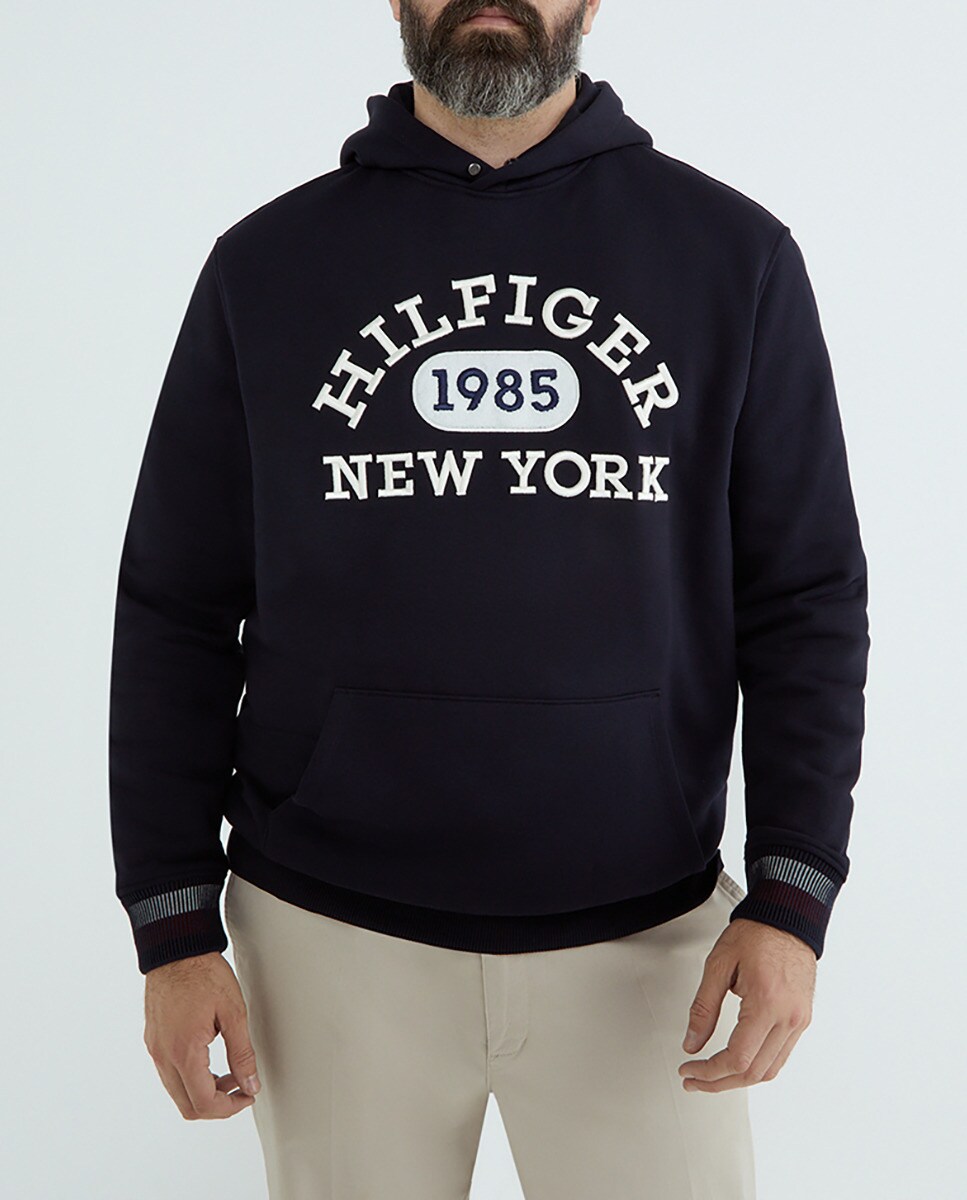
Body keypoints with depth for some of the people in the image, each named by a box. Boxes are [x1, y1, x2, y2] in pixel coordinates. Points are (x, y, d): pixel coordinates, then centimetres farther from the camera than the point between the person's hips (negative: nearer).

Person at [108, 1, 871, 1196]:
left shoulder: (736, 254, 0)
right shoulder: (267, 263, 2)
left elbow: (806, 595, 0)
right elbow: (178, 613, 3)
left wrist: (791, 897, -9)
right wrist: (173, 928, -1)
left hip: (641, 936, 0)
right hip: (334, 935, 1)